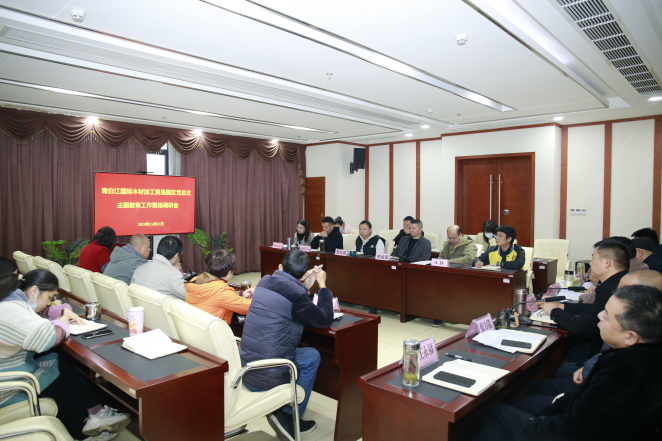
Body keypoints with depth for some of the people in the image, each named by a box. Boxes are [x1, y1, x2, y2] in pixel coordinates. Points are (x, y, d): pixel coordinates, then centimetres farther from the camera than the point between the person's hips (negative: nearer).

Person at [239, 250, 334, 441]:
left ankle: (281, 412, 29)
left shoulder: (264, 282, 3)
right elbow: (325, 319, -4)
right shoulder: (295, 295, -19)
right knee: (312, 356, 15)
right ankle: (288, 415, 16)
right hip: (267, 379, -7)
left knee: (293, 351, 28)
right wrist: (322, 286, 6)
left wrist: (305, 286, 16)